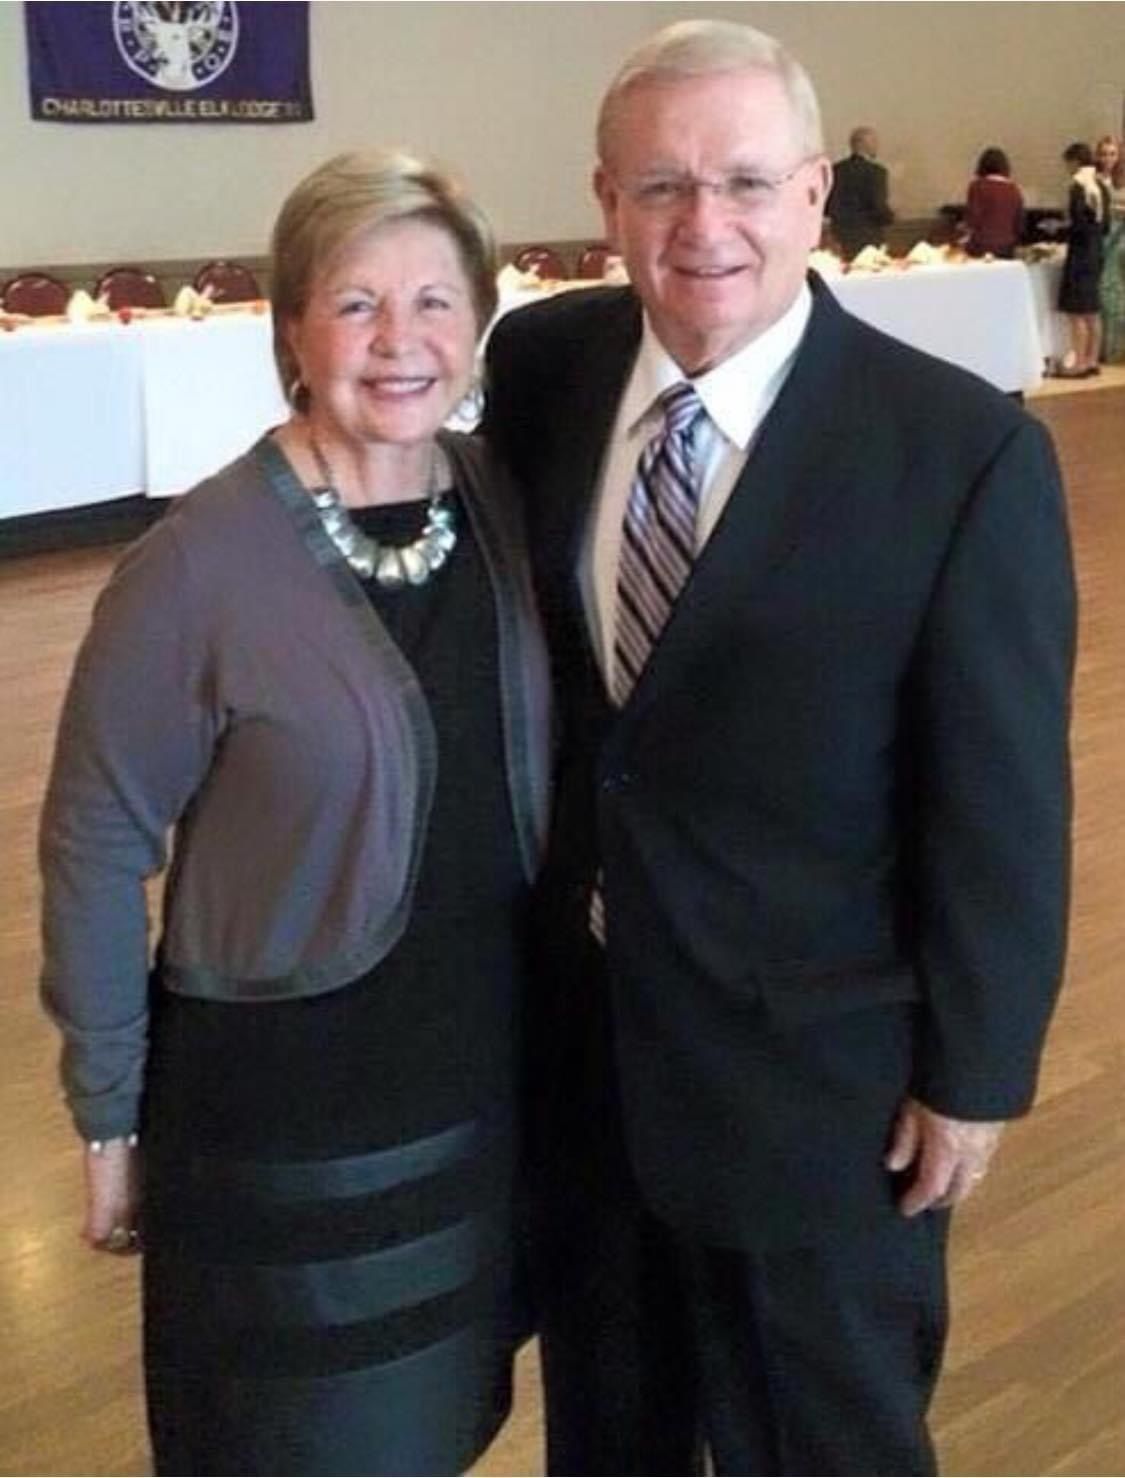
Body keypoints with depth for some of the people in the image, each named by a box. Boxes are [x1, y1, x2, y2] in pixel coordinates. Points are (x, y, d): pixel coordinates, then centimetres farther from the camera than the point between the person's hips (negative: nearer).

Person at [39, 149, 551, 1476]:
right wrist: (109, 1115, -8)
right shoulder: (201, 563, -19)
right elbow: (94, 844, -13)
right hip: (280, 1097, -4)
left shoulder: (508, 505, -4)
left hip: (487, 1073, 5)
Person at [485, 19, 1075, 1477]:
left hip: (813, 1057, -4)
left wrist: (974, 1070, -7)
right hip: (567, 1021, 5)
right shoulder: (540, 366, -4)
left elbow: (1001, 797, -12)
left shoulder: (966, 451, -18)